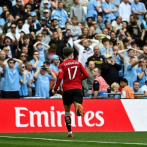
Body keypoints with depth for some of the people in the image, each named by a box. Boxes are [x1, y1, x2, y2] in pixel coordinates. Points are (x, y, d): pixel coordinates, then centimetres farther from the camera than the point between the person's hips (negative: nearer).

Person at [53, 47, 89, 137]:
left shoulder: (62, 65, 1)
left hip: (67, 90, -1)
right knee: (78, 106, -12)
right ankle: (79, 109, -51)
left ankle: (70, 132, 17)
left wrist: (55, 89, 0)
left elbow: (60, 78, -11)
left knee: (67, 112, 15)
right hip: (78, 88, 1)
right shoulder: (78, 63, 9)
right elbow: (86, 75, 5)